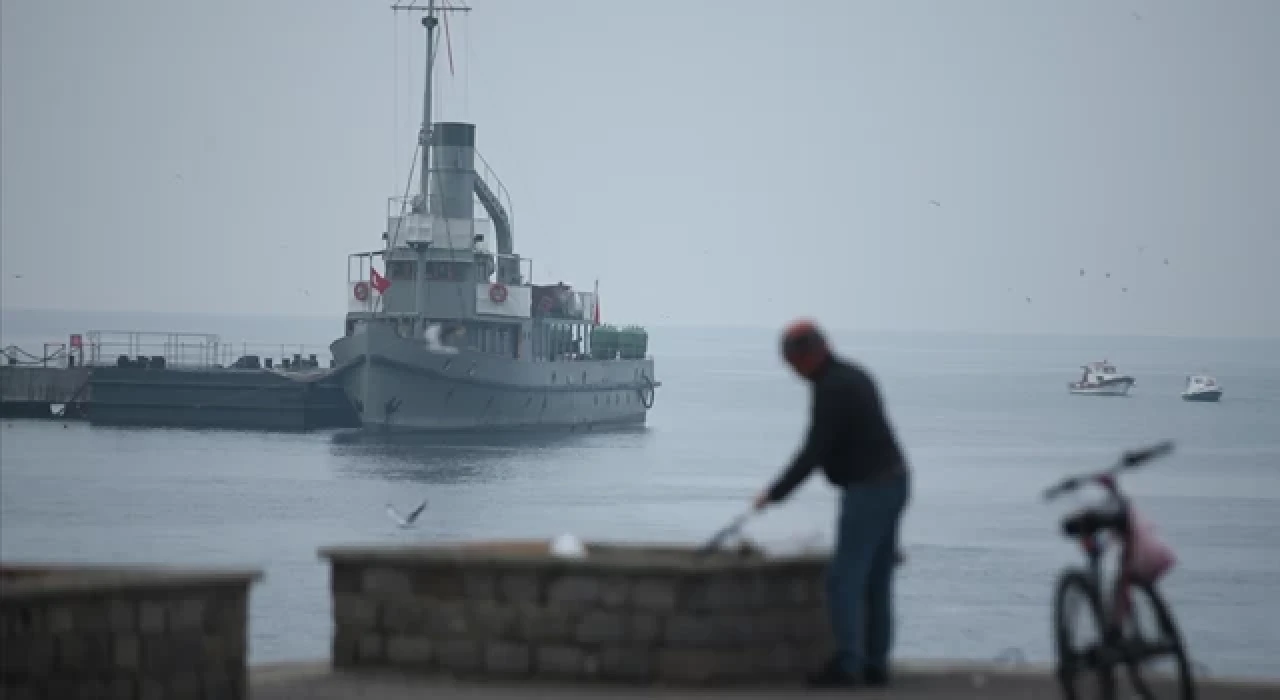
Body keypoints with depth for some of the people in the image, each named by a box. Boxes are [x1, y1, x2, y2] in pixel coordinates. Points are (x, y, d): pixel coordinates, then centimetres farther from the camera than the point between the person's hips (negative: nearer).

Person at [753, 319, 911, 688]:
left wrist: (775, 493, -12)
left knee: (844, 579, -8)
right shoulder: (853, 375, 13)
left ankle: (846, 664, -11)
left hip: (868, 490, -10)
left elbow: (814, 452, -19)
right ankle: (875, 664, 14)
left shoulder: (833, 389, -18)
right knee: (876, 581, 12)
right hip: (893, 481, 10)